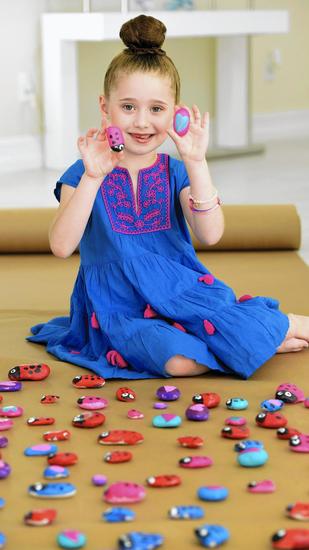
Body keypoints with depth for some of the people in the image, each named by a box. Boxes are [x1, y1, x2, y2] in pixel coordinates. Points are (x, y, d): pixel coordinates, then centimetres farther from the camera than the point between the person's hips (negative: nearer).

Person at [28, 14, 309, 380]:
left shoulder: (175, 172, 3)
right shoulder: (84, 175, -3)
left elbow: (210, 235, -14)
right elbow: (61, 246, -17)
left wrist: (195, 162, -21)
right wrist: (93, 178, -25)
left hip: (182, 295, 2)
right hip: (121, 308, -2)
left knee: (246, 338, -27)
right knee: (180, 358, -32)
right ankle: (266, 337, -9)